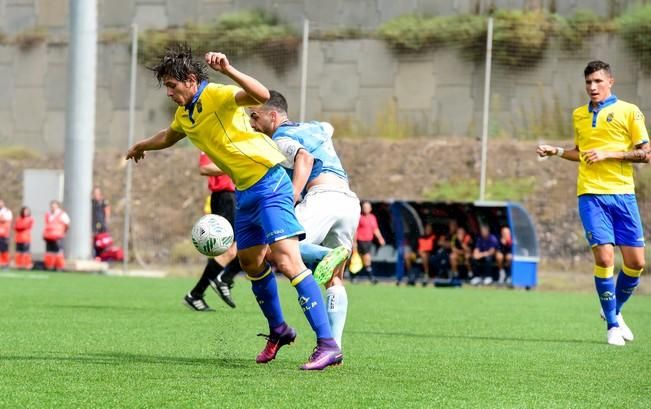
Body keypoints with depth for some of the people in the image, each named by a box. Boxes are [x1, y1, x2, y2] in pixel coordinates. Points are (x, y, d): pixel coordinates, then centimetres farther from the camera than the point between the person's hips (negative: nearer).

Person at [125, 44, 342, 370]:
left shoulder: (217, 96, -16)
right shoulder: (184, 114, 12)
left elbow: (261, 95, -37)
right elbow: (168, 137, 37)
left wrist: (227, 70, -50)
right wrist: (141, 146, 54)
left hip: (269, 182, -10)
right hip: (244, 191, 10)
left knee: (286, 259, -20)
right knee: (250, 262, 18)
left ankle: (327, 344, -25)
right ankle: (278, 331, 38)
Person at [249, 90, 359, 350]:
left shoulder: (281, 139, 6)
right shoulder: (314, 127, 29)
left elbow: (304, 157, -15)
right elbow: (328, 129, 55)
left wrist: (292, 197, -24)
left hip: (323, 195, -8)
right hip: (351, 200, 8)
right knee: (334, 279, 11)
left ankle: (328, 255, -41)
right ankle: (334, 347, 0)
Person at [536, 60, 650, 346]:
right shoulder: (579, 115, 14)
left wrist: (609, 154, -10)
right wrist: (555, 151, 11)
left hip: (623, 194, -1)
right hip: (591, 194, 1)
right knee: (604, 257, -14)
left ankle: (615, 311, 24)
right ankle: (612, 325, -1)